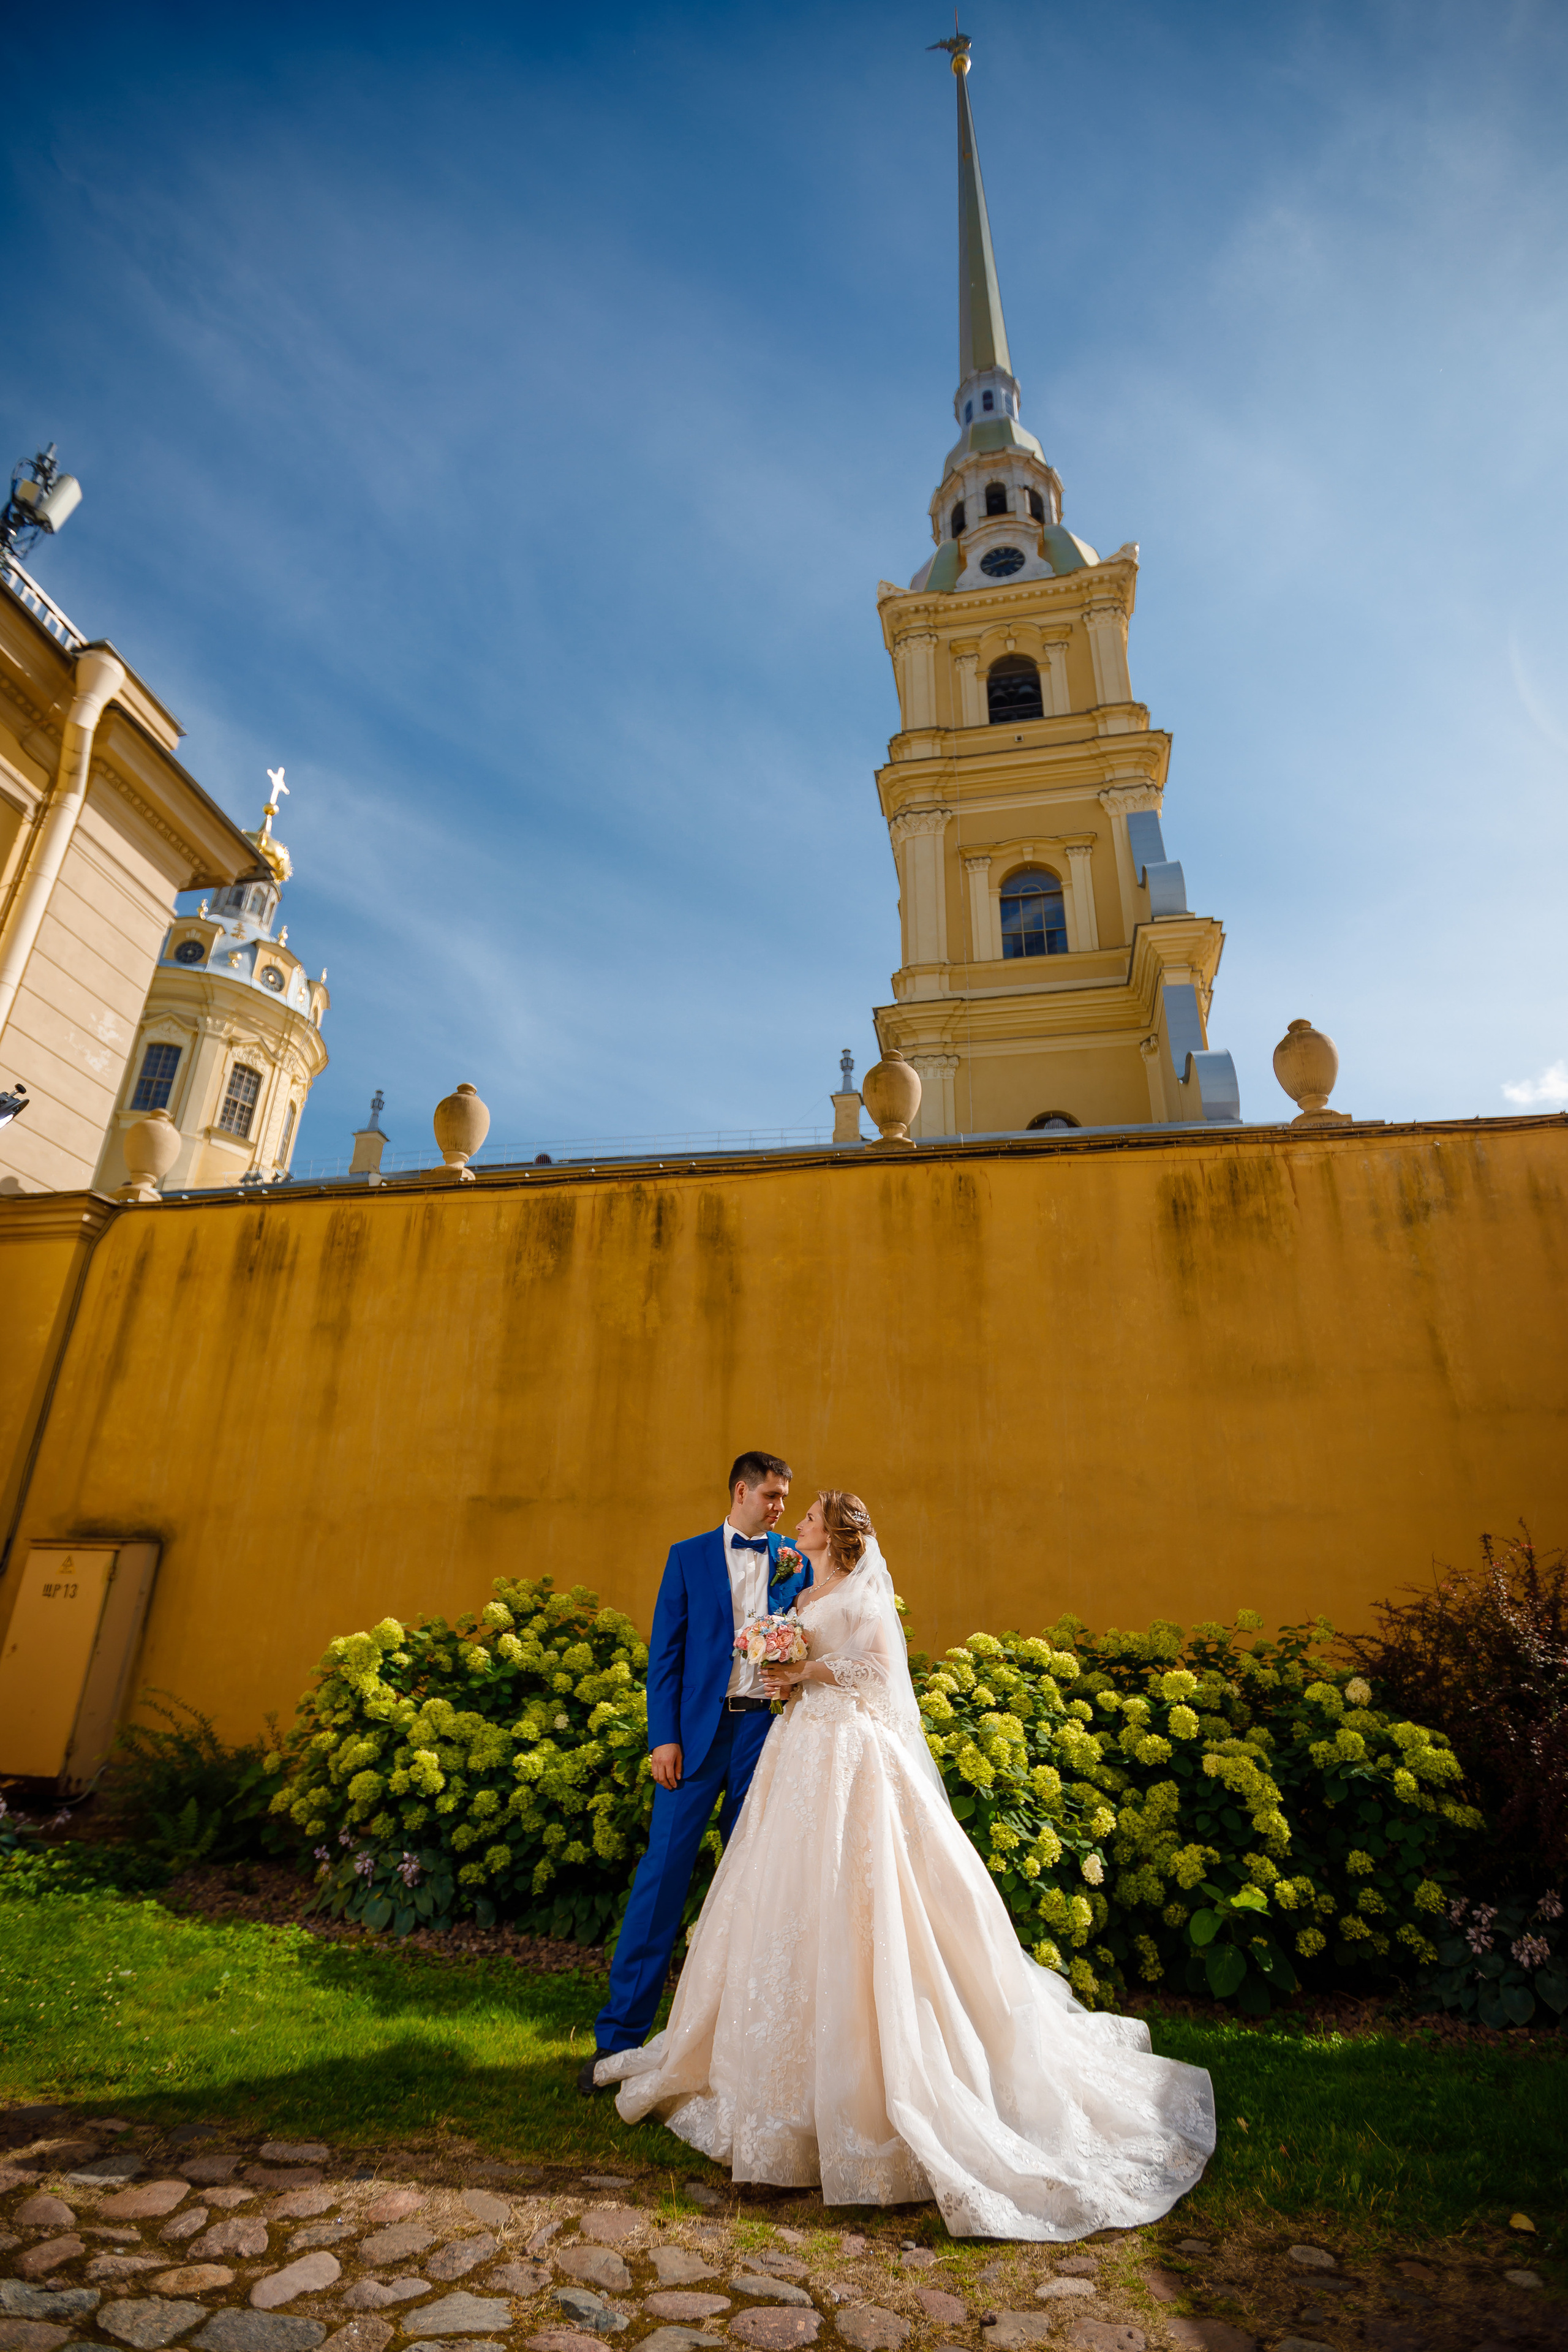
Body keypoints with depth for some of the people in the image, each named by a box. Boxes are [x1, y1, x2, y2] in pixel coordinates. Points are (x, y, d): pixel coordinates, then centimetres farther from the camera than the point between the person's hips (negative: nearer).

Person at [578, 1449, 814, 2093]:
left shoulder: (795, 1561, 9)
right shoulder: (689, 1556, 4)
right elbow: (666, 1651, 1)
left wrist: (794, 1576, -9)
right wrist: (663, 1738, -6)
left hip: (768, 1730, 2)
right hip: (699, 1730, -2)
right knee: (664, 1869, -1)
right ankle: (620, 2033, 10)